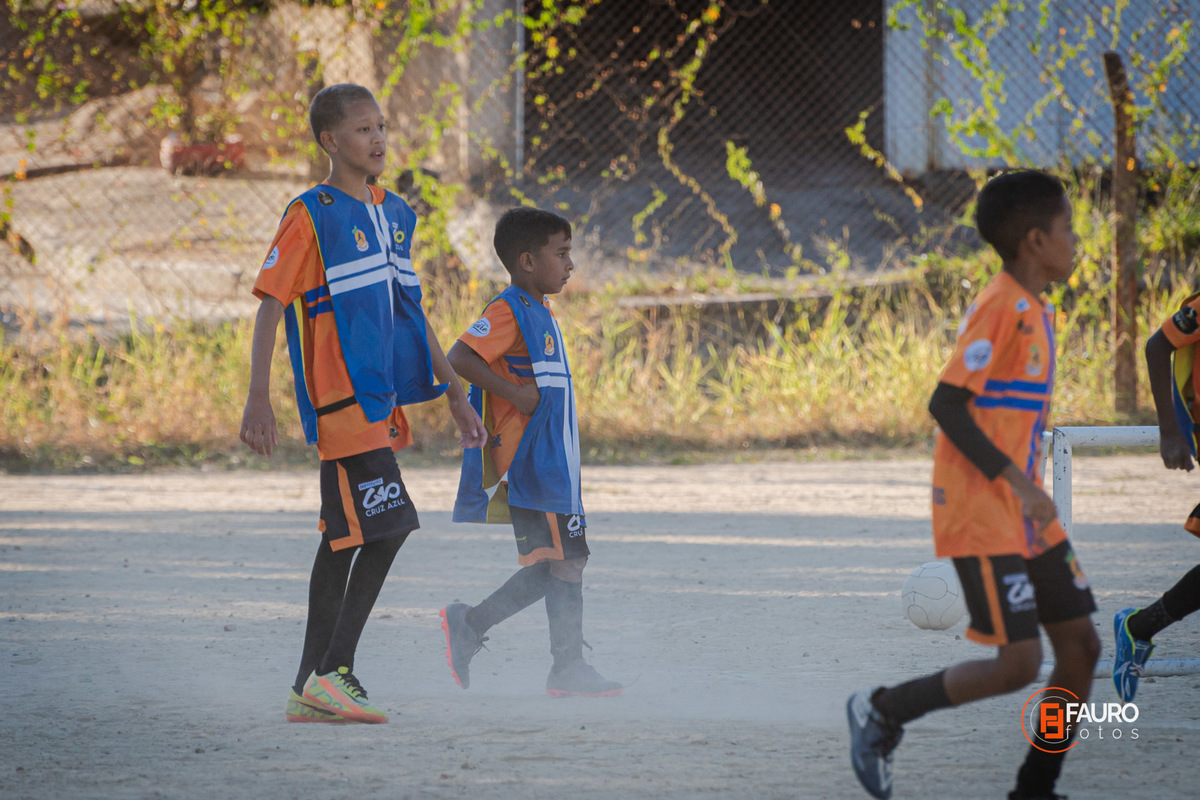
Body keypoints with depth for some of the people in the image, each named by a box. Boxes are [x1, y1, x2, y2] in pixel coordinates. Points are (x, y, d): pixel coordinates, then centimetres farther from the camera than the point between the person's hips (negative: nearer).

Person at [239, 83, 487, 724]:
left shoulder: (393, 215, 16)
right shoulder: (312, 215, -7)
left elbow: (411, 310, 24)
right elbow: (270, 307, -10)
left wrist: (455, 394, 23)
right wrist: (257, 399, -18)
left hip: (382, 398, 8)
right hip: (341, 398, -8)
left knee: (344, 538, 8)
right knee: (388, 525, -16)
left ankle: (311, 688, 11)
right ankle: (334, 671, -12)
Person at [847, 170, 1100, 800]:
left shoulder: (1036, 311, 14)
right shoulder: (1001, 308, -16)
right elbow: (947, 402, -22)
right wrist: (1017, 483, -24)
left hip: (1026, 514, 10)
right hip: (982, 516, -10)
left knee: (1080, 645, 5)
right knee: (1017, 664, -11)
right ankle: (882, 711, 6)